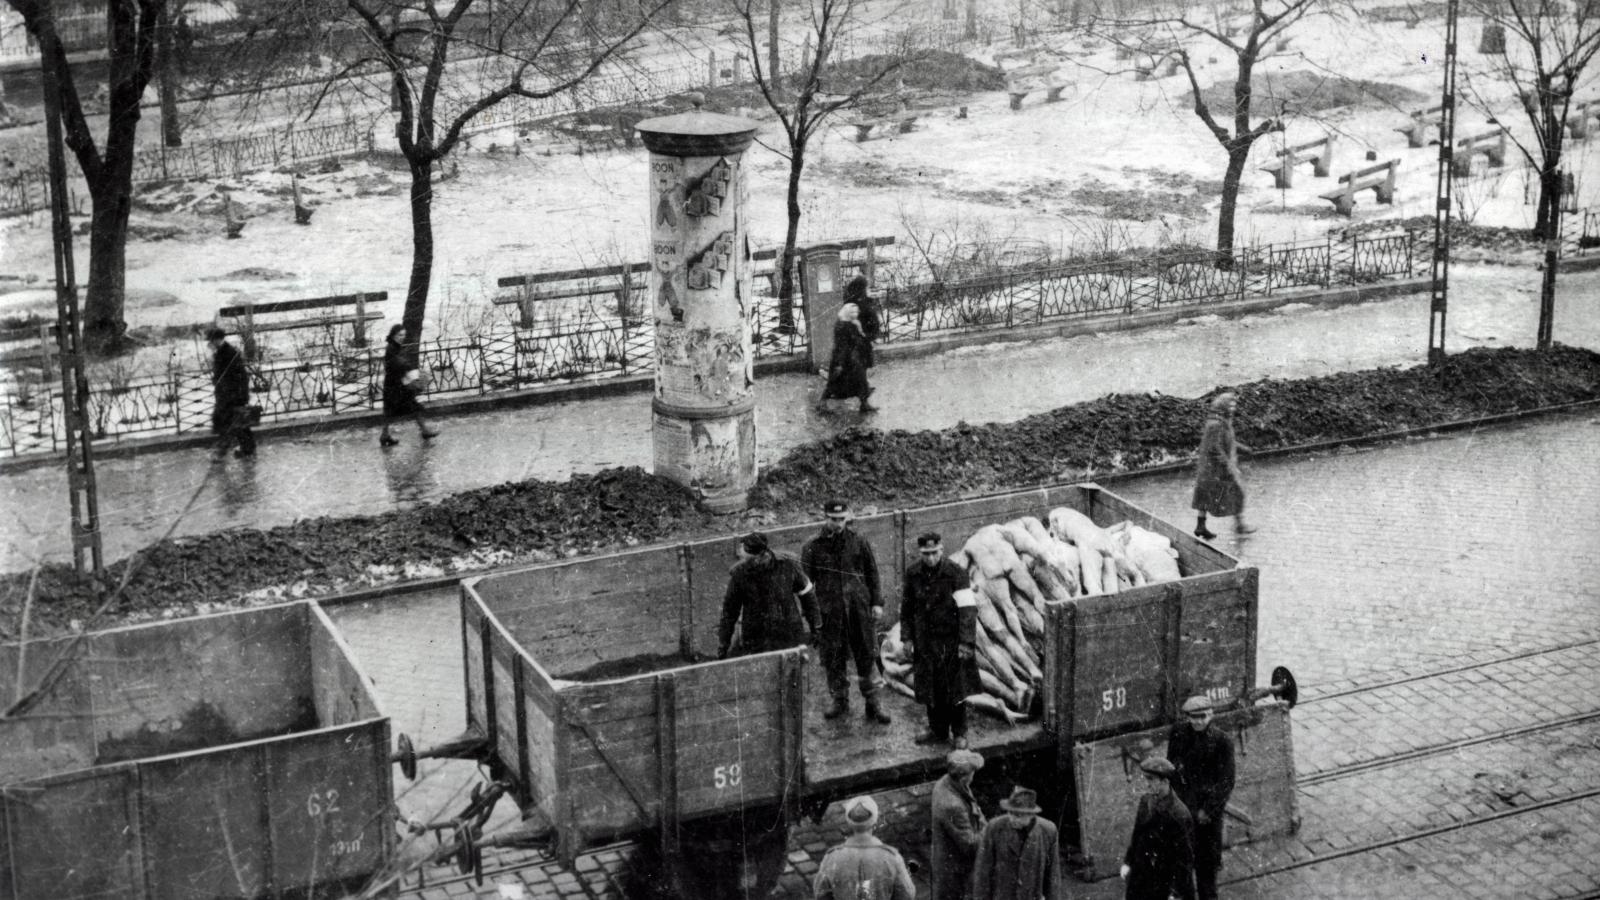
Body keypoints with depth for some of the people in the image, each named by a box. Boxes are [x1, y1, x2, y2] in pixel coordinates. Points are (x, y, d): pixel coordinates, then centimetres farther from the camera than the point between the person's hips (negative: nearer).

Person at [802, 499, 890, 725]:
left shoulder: (859, 542, 3)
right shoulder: (813, 547, -1)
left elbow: (872, 573, 10)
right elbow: (805, 581, 3)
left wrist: (876, 602, 5)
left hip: (859, 608, 1)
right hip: (829, 611, -1)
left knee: (867, 657, 3)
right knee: (832, 659, 7)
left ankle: (872, 706, 11)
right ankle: (840, 701, 24)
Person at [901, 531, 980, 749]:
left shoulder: (956, 574, -13)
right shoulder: (913, 574, 2)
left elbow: (968, 610, -15)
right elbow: (907, 607, 13)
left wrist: (965, 642, -19)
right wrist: (907, 637, 9)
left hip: (951, 640, -4)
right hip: (925, 640, 4)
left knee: (956, 689, 3)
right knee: (930, 688, 11)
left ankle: (959, 733, 16)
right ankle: (937, 730, 26)